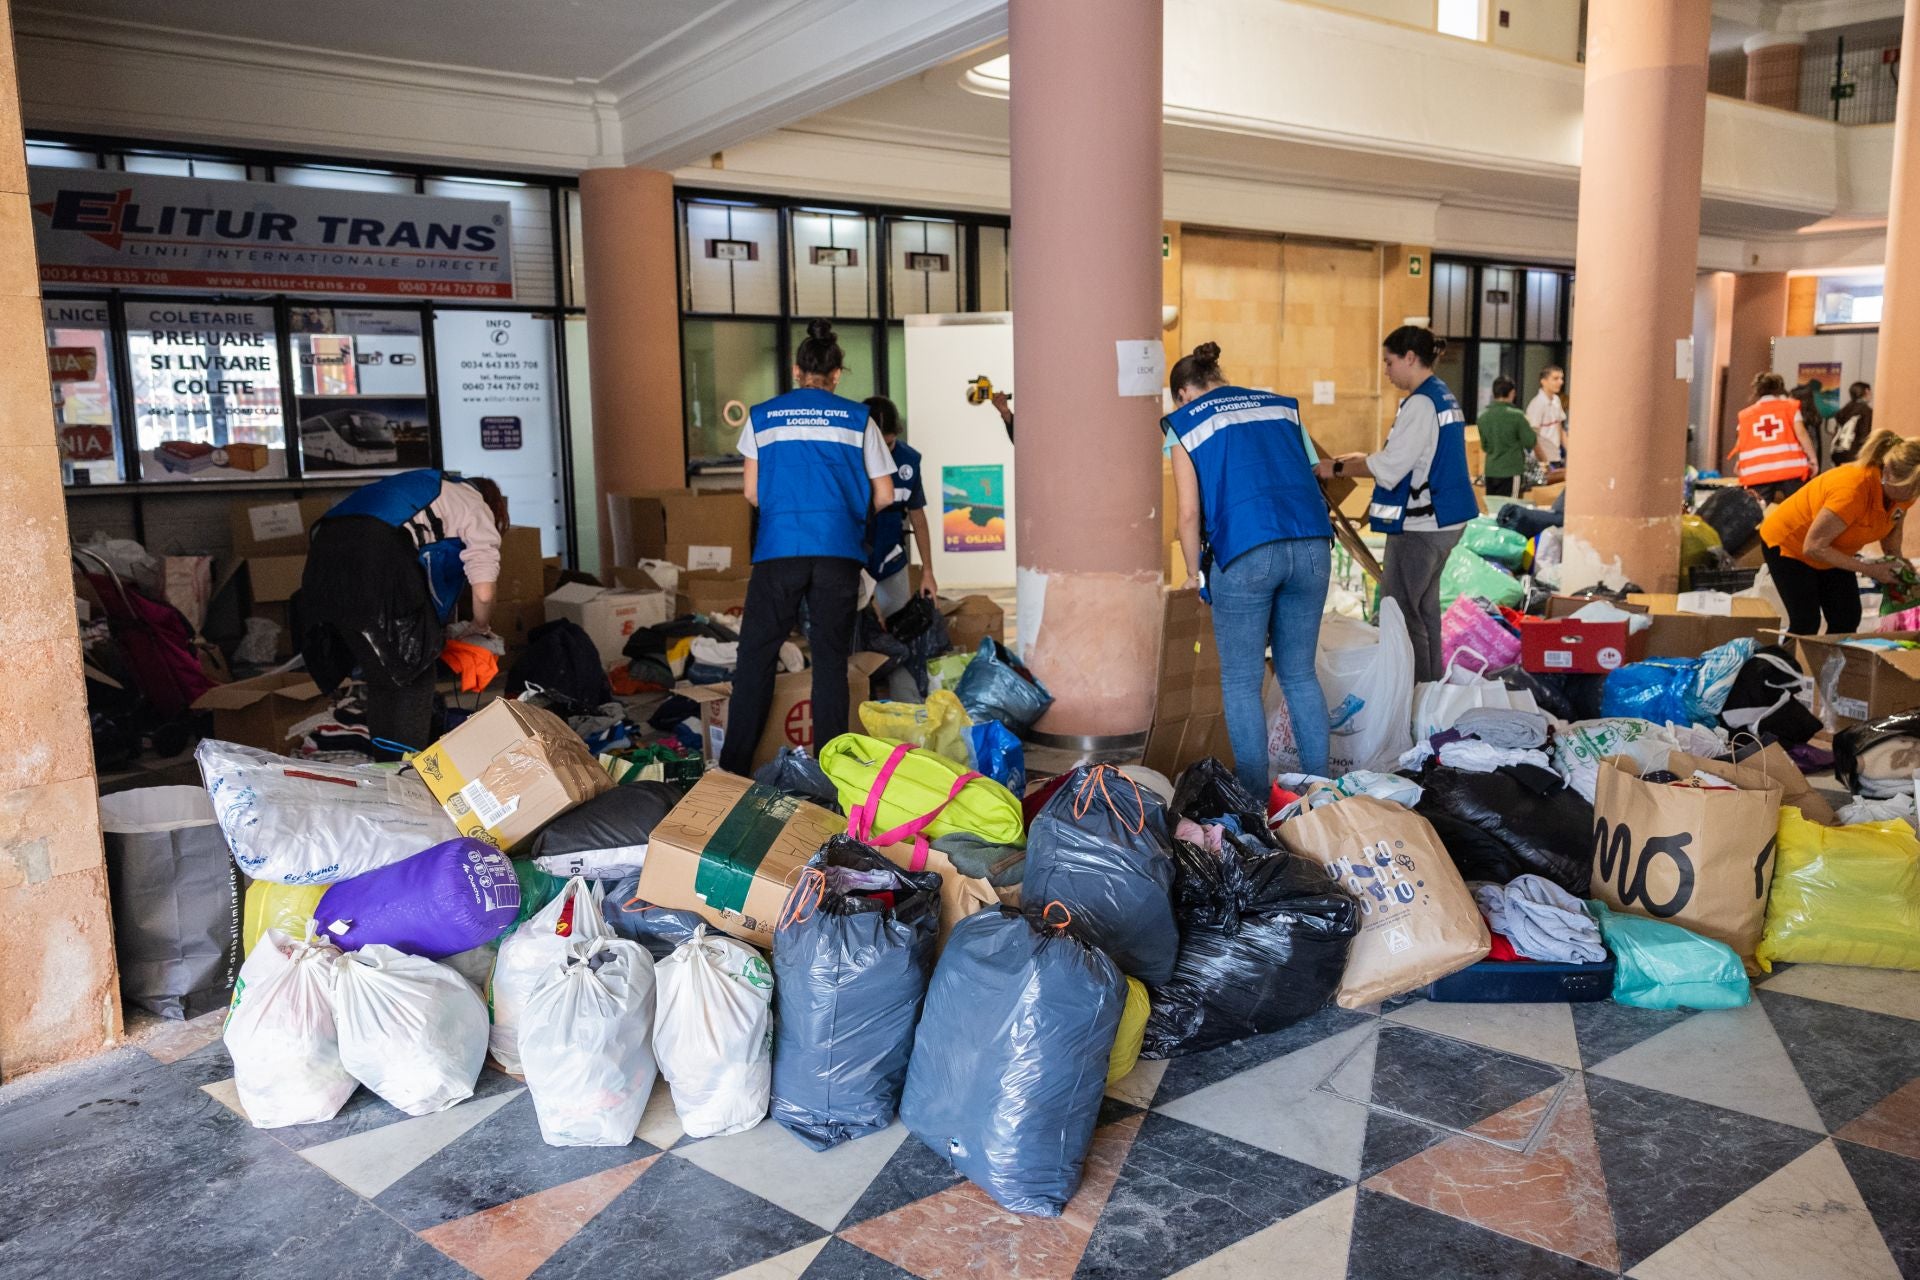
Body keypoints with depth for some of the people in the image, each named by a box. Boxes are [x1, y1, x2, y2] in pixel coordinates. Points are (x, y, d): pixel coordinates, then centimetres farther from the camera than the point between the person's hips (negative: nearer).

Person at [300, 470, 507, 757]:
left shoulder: (430, 487, 38)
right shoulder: (478, 509, 17)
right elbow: (483, 593, 7)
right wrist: (482, 627, 28)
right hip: (377, 554, -7)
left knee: (380, 676, 17)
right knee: (414, 675, 6)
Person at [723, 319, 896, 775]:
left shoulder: (762, 416, 10)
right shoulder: (857, 418, 8)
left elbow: (752, 493, 11)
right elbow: (884, 496, 9)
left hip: (778, 549, 0)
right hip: (839, 550, 0)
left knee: (756, 655, 5)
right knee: (831, 659, 6)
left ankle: (734, 767, 4)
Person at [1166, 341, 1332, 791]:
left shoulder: (1186, 425, 8)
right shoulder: (1281, 406, 20)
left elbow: (1190, 513, 2)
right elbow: (1313, 476, 18)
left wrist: (1196, 572, 14)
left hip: (1244, 555, -4)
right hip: (1312, 548, 5)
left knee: (1241, 683, 7)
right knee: (1300, 674, 16)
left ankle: (1256, 799, 9)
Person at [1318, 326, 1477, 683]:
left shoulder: (1421, 402, -17)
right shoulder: (1444, 397, 13)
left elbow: (1391, 465, -19)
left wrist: (1339, 468, -8)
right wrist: (1360, 457, 14)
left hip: (1419, 523, -10)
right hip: (1443, 519, 10)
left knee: (1402, 612, -5)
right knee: (1424, 607, 17)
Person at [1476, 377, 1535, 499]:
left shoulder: (1483, 416, 3)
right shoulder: (1516, 415, -12)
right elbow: (1530, 442, -7)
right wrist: (1535, 433, 13)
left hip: (1490, 471, 5)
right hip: (1511, 470, -5)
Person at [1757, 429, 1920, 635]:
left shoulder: (1901, 489, -15)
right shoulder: (1853, 489, -38)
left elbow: (1893, 527, 9)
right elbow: (1813, 547, -31)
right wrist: (1868, 568, -27)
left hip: (1831, 551, 8)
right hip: (1788, 544, -8)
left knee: (1847, 620, 2)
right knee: (1806, 624, -13)